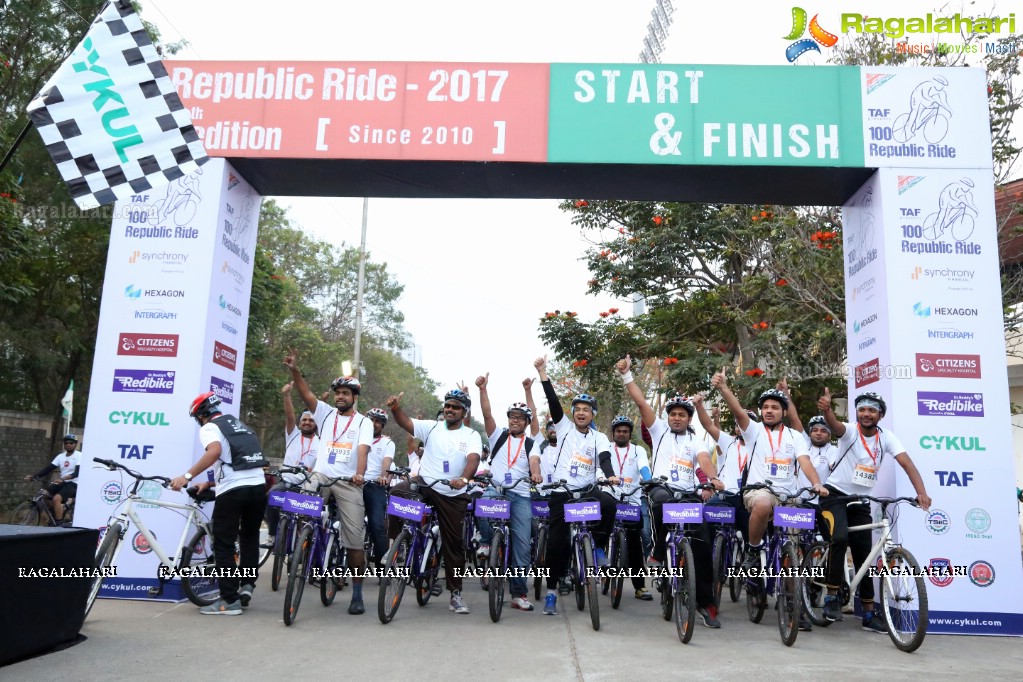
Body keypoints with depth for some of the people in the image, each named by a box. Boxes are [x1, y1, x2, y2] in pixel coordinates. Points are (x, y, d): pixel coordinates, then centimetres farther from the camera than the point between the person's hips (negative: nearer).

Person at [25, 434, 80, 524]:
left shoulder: (79, 456, -8)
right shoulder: (61, 456, 10)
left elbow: (77, 472, -22)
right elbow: (48, 468, 3)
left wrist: (63, 479, -38)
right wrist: (33, 475, -11)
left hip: (73, 484, -7)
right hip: (62, 483, 7)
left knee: (56, 498, -28)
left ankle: (59, 523, -18)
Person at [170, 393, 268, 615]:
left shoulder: (209, 428, 1)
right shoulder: (239, 425, 24)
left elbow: (215, 452, -21)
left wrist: (187, 476, -23)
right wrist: (210, 483, 33)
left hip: (234, 490, -7)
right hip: (258, 486, 7)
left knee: (224, 544, 3)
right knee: (250, 538, 23)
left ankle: (229, 601, 4)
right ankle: (247, 584, 14)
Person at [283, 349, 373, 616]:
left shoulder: (364, 422, 5)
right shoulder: (326, 413, 12)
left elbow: (363, 449, -11)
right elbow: (306, 394, -2)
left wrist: (360, 473, -29)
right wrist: (294, 370, -17)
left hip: (348, 482, -2)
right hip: (320, 475, 2)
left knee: (355, 539, 0)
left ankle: (357, 593, 11)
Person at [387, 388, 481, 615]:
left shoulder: (472, 436, 0)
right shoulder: (431, 427, 4)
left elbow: (473, 459, -18)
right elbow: (406, 422, -11)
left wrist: (464, 479, -38)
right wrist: (395, 408, -33)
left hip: (453, 495, 0)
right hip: (425, 485, 0)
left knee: (454, 543, 5)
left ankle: (456, 593, 19)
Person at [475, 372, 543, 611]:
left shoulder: (532, 444, 12)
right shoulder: (498, 436, 13)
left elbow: (534, 462, -8)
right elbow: (487, 414, -2)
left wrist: (535, 474, -32)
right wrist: (482, 388, -15)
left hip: (521, 495, 1)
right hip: (495, 488, -1)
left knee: (522, 544, -4)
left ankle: (519, 593, 4)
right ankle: (487, 542, -8)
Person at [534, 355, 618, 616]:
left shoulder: (599, 437, 9)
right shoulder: (565, 427, 7)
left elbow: (605, 458, -9)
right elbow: (554, 402, -5)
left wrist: (611, 476, -31)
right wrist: (542, 373, -16)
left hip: (587, 490, 1)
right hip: (562, 491, 0)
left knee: (609, 504, -31)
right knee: (557, 540, -5)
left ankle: (599, 548, -7)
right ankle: (551, 591, 9)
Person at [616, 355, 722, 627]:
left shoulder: (696, 440, 16)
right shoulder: (659, 429, 16)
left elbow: (704, 459, -5)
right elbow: (641, 402, 7)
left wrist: (713, 478, -27)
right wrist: (626, 374, -2)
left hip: (689, 494, 2)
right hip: (662, 489, -2)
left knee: (702, 543, -9)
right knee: (663, 501, -40)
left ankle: (705, 602, 5)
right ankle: (659, 551, -19)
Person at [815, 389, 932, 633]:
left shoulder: (886, 437, -6)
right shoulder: (850, 431, -14)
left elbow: (907, 463, -17)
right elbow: (835, 425, -38)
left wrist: (921, 493, -34)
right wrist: (826, 409, -62)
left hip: (861, 501, 4)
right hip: (836, 495, -4)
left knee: (864, 554, 7)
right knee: (840, 538, -28)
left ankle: (869, 613, 17)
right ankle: (832, 596, -13)